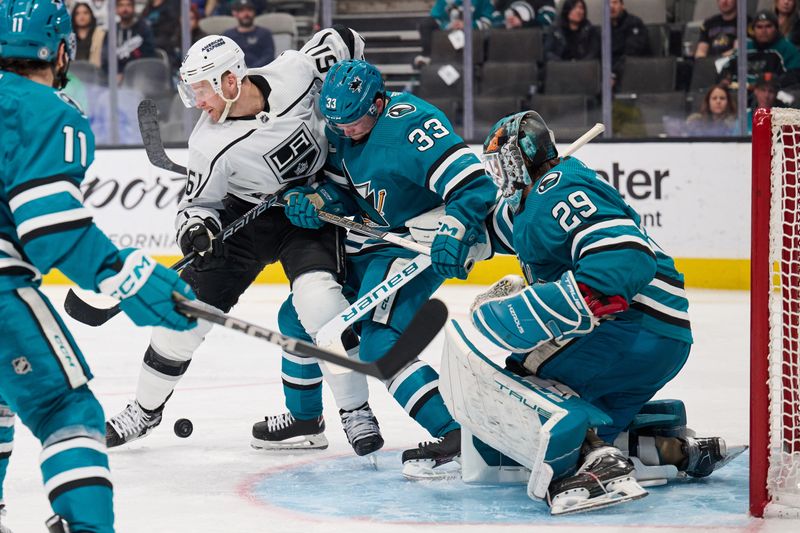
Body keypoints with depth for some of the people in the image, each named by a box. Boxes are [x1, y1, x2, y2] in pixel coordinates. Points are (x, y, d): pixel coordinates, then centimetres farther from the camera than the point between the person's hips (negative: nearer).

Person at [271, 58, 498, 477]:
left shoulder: (411, 125, -27)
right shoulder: (341, 126, 0)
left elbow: (475, 185, -31)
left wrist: (452, 236, -42)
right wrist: (314, 201, -8)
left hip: (417, 245, -10)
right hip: (365, 242, 10)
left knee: (378, 344, -24)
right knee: (297, 317, 14)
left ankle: (451, 433, -25)